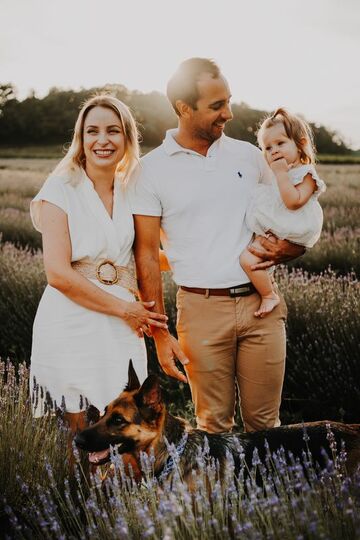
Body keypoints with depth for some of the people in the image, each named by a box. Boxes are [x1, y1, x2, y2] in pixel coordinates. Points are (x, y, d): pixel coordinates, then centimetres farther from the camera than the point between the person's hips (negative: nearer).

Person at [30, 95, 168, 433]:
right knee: (76, 431, 0)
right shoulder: (61, 189, -5)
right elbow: (58, 273, -14)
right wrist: (124, 309, -10)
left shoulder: (131, 192, 10)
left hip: (122, 327, 5)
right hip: (71, 326, -4)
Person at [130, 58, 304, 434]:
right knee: (214, 424, 6)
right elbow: (146, 255, -1)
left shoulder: (247, 155, 8)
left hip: (261, 302, 3)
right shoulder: (152, 170, -1)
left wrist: (287, 249, -4)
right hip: (202, 308, -2)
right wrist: (160, 335, -5)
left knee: (265, 423, 8)